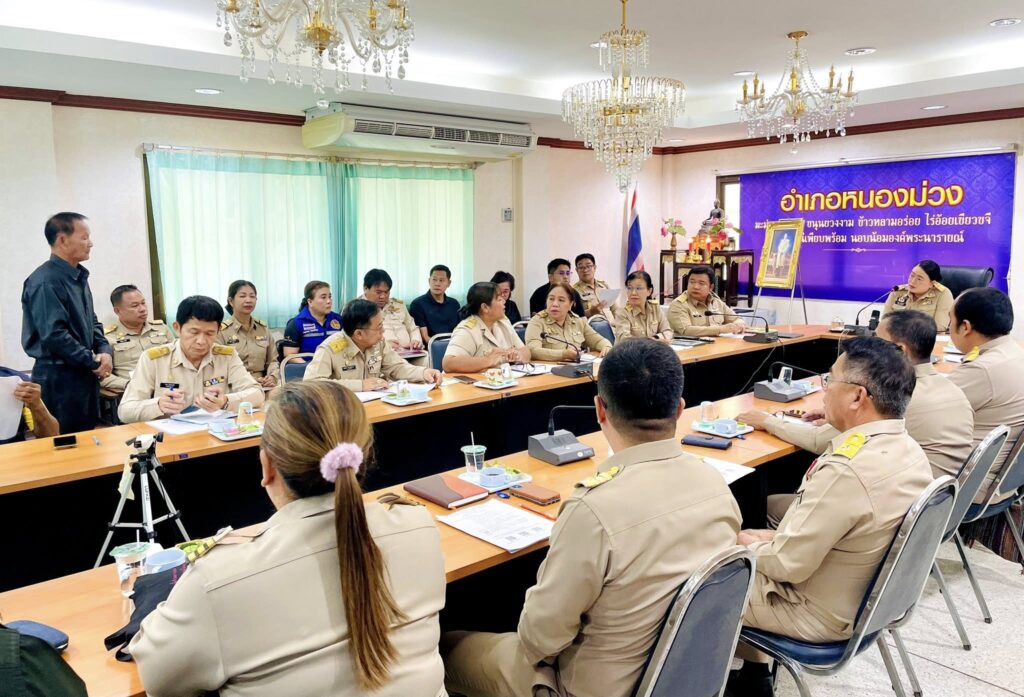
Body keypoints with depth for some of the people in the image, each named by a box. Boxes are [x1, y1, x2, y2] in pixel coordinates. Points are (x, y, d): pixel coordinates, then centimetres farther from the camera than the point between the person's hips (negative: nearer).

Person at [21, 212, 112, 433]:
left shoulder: (79, 277, 12)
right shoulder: (45, 281, -17)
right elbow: (54, 335, -23)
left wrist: (105, 351, -1)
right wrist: (94, 362, -15)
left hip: (85, 375, 9)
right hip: (59, 378, -9)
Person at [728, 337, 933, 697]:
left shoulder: (846, 471, -35)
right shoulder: (907, 448, -6)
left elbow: (788, 565, -27)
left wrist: (749, 546, -7)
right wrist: (782, 536, 5)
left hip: (820, 614, -8)